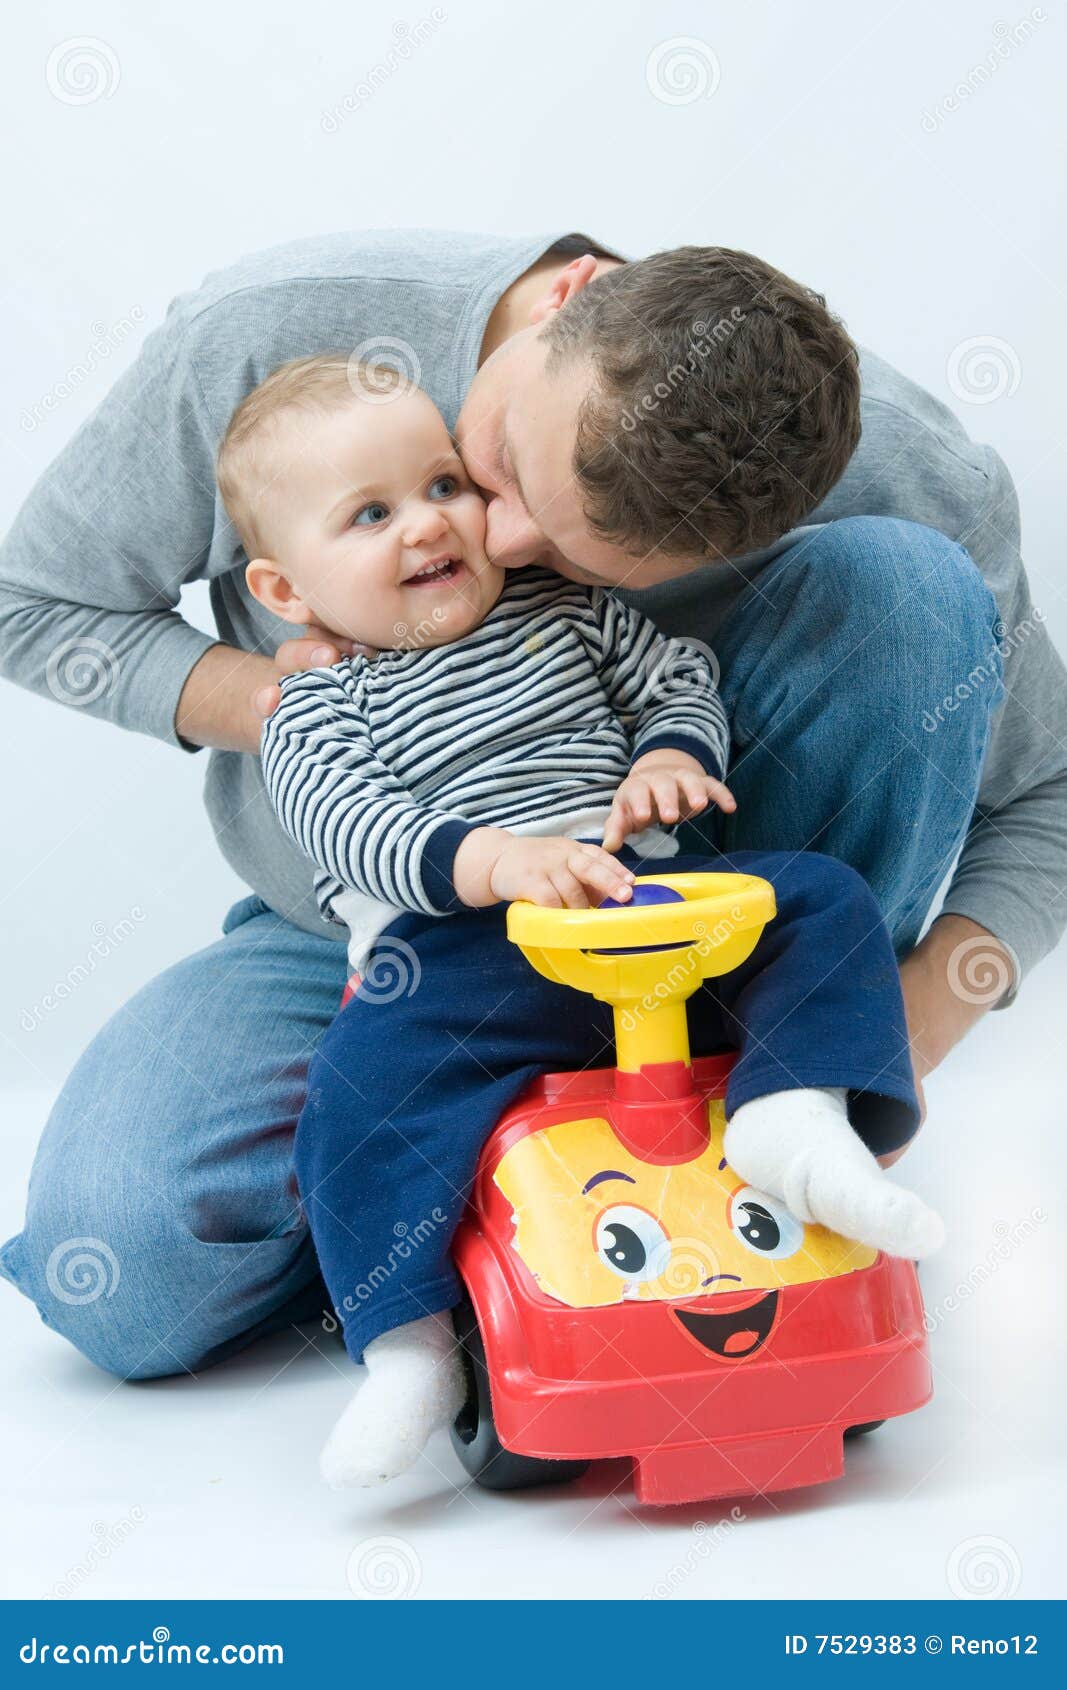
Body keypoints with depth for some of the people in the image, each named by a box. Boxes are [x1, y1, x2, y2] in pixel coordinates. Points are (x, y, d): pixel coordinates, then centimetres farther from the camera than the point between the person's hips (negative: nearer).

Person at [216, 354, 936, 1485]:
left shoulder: (564, 609, 17)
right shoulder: (317, 711, 5)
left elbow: (680, 678, 21)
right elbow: (346, 829, -13)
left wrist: (671, 758, -5)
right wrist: (487, 859, -32)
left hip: (645, 901, 4)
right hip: (461, 955, -3)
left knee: (823, 901, -12)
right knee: (358, 1093, -29)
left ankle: (793, 1117, -28)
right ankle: (406, 1342, -19)